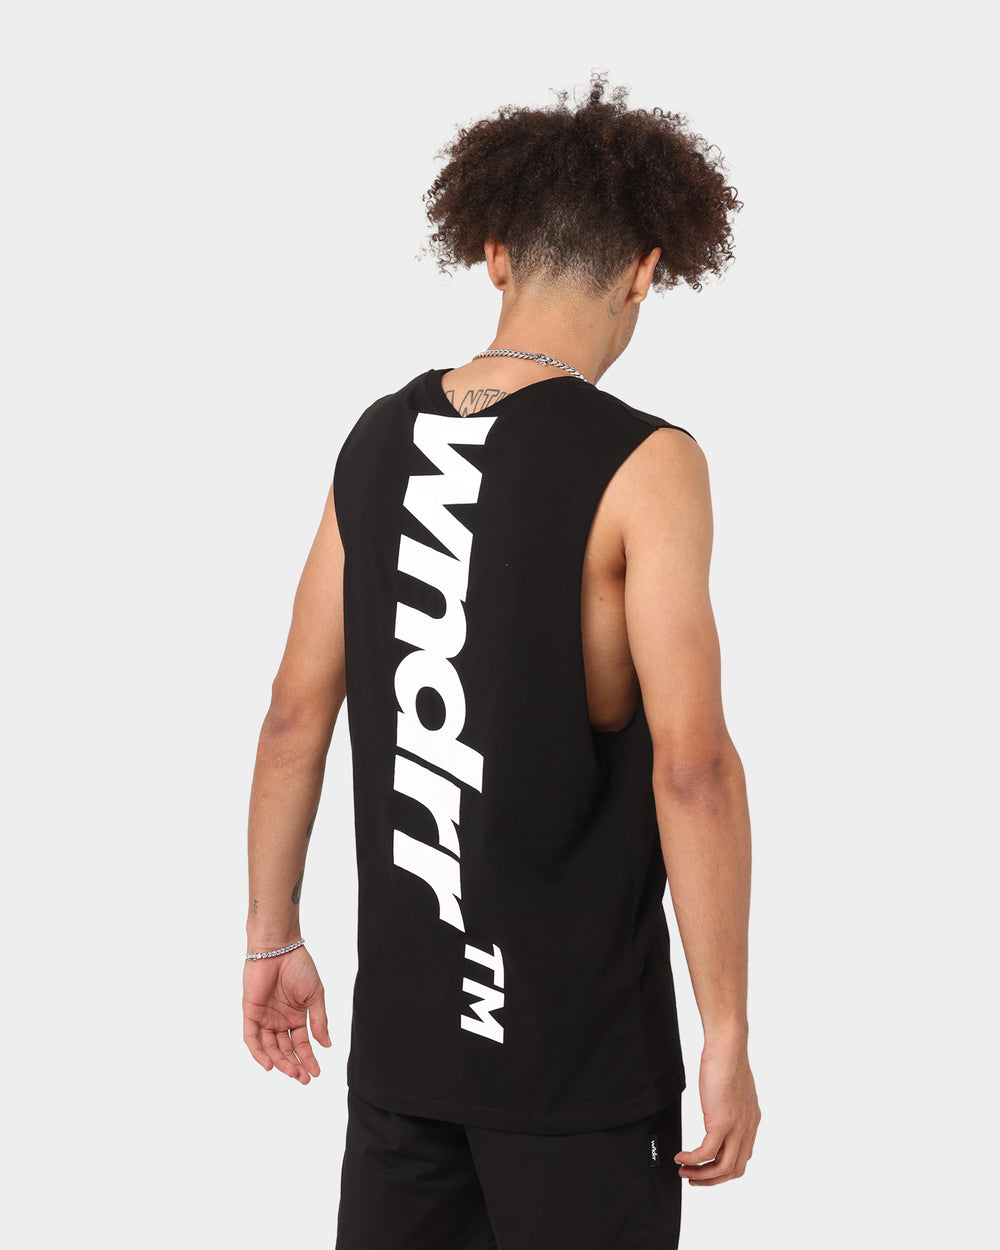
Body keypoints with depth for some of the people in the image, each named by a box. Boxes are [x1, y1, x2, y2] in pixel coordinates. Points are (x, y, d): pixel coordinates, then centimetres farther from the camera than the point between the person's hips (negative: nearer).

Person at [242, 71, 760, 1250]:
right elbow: (691, 765, -20)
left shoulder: (379, 440, 3)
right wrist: (726, 1036, -14)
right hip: (578, 1039, -5)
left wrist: (272, 938, 17)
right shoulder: (641, 464, -14)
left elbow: (295, 713, 7)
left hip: (403, 1011, 5)